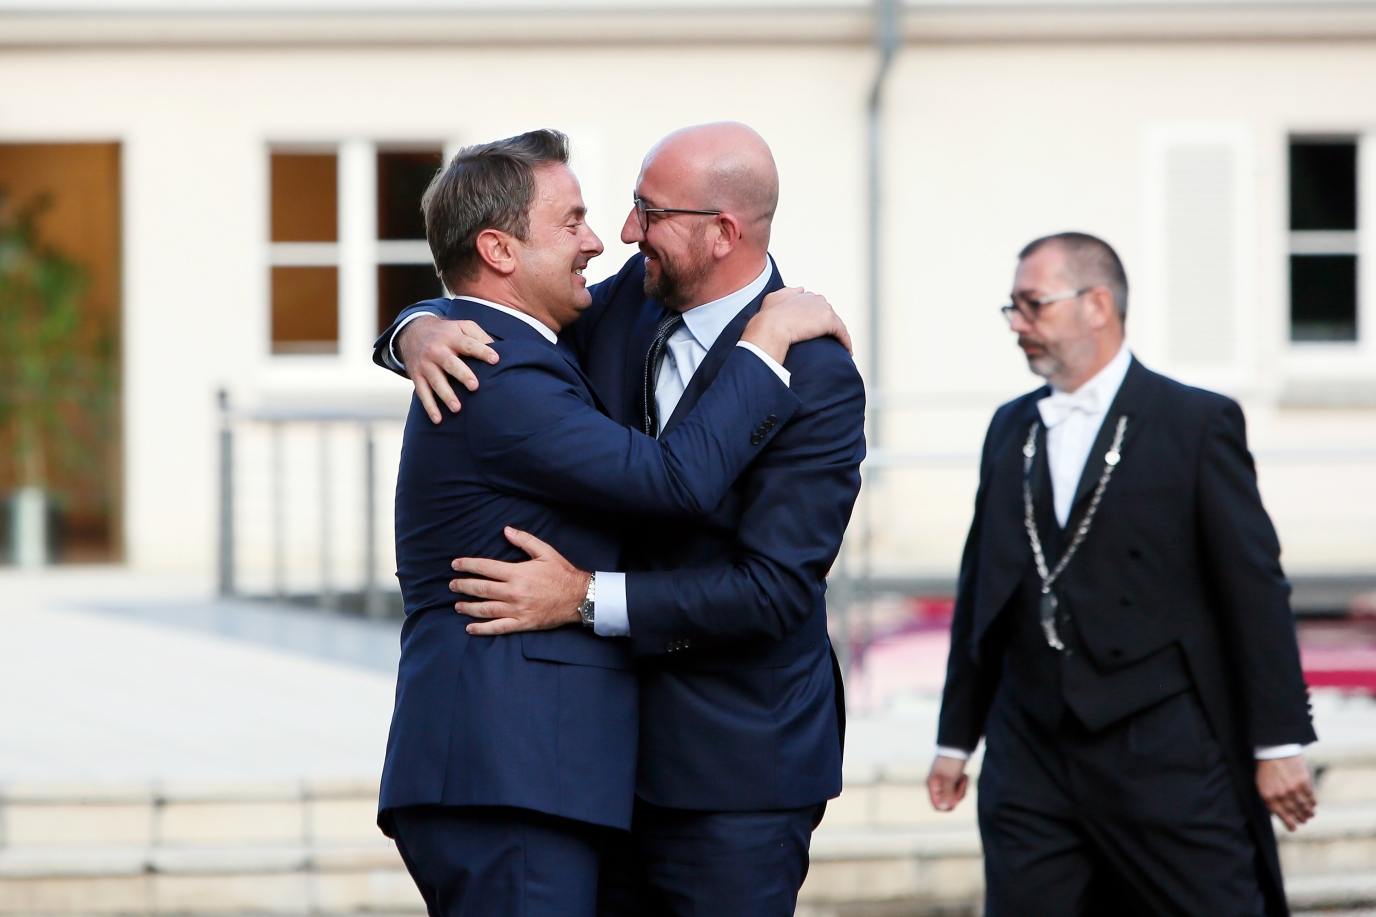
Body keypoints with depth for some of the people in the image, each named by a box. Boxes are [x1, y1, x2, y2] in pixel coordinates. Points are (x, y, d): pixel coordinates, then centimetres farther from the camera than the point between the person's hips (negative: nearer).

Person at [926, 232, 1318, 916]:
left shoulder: (1196, 423, -2)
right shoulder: (1011, 429, 15)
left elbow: (1255, 589, -4)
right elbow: (980, 589, 18)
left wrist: (1279, 743, -8)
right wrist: (956, 736, 17)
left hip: (1165, 758, -5)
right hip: (1031, 759, 5)